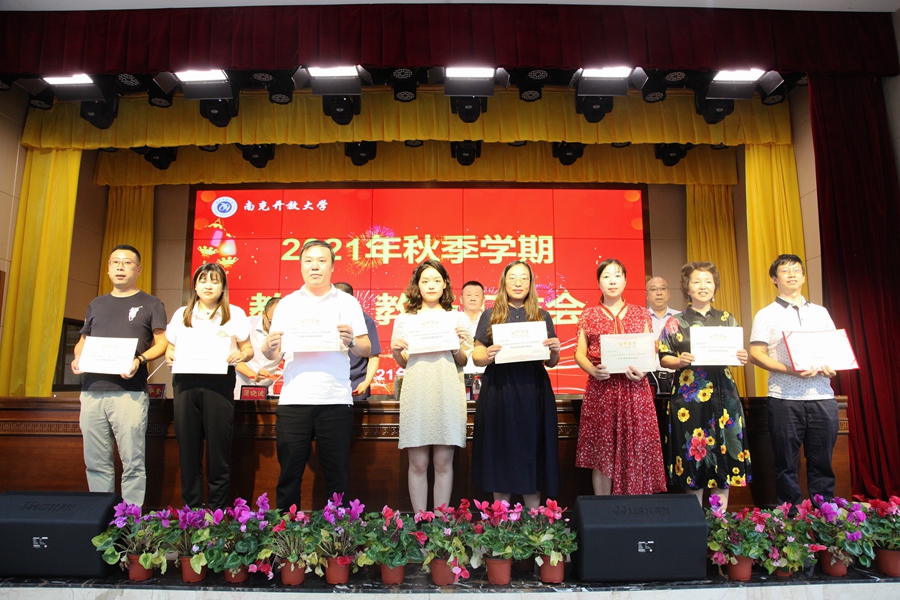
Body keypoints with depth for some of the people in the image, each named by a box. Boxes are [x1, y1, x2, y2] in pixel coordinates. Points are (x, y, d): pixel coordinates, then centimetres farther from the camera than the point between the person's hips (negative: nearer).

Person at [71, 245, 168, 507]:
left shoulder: (150, 304, 9)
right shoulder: (96, 305, 22)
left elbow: (162, 342, 2)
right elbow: (82, 341, 24)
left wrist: (140, 360, -16)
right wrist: (77, 358, 2)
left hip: (129, 392, -4)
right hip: (92, 391, 5)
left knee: (133, 462, -6)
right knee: (96, 463, 7)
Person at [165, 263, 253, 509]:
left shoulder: (235, 314, 10)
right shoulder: (181, 314, 18)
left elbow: (248, 349, 7)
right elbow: (171, 347, 20)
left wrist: (241, 355, -14)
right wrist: (169, 356, -2)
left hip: (219, 383, -3)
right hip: (185, 382, 3)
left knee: (219, 449, -1)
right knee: (188, 450, 5)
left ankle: (217, 513, 8)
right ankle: (191, 511, 16)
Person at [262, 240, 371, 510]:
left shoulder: (348, 302, 10)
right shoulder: (286, 304, 14)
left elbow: (367, 349, 5)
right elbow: (272, 353, 12)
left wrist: (351, 342, -16)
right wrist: (270, 347, -10)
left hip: (336, 400, -1)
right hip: (293, 399, 1)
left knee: (337, 475, 2)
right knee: (289, 475, 4)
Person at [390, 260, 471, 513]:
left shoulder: (457, 318, 10)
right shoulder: (404, 319, 11)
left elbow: (463, 362, 10)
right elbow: (403, 363, 15)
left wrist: (457, 345, -9)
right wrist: (396, 351, -6)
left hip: (447, 393, 0)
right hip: (416, 392, 0)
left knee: (443, 462, 3)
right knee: (418, 463, 2)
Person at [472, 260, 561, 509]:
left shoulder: (542, 317, 10)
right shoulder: (490, 315, 7)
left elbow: (551, 363, 12)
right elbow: (477, 357, 5)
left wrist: (555, 351, -10)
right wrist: (488, 356, -16)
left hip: (533, 393, 1)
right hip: (498, 392, -1)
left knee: (532, 453, 3)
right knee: (501, 454, 3)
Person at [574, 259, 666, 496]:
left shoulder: (640, 314, 11)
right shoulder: (589, 315, 9)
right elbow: (579, 353, 5)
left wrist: (643, 370, -12)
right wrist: (592, 369, -14)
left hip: (634, 389, 1)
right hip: (600, 389, -1)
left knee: (635, 452, 1)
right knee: (602, 453, 2)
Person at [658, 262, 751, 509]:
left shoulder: (727, 319, 11)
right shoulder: (675, 322, 4)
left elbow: (738, 355, 13)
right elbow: (663, 357, 2)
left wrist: (742, 358, -9)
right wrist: (679, 361, -18)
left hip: (723, 396, 3)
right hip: (689, 398, -2)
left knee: (724, 456, 4)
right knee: (693, 457, 1)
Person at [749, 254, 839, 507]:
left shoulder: (821, 312, 18)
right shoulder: (766, 315, 5)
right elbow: (756, 354, -4)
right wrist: (790, 370, -17)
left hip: (822, 396, 3)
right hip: (785, 398, -3)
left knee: (822, 462, 7)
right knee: (786, 463, 3)